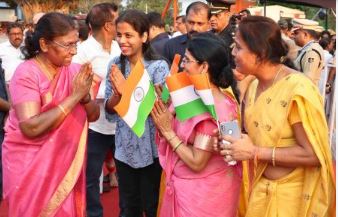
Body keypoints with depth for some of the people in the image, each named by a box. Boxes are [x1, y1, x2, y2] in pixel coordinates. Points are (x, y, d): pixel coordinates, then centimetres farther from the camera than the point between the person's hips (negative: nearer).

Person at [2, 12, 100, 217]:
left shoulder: (73, 70, -2)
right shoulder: (27, 73, -18)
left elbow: (93, 116, -1)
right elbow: (31, 128, -28)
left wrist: (84, 96, -22)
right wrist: (74, 96, -28)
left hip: (64, 161, 5)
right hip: (29, 166, -4)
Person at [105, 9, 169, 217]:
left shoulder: (158, 66, -13)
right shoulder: (115, 65, -1)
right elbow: (110, 113, -1)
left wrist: (127, 90, -26)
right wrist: (116, 93, -21)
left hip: (151, 148, -4)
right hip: (124, 148, 4)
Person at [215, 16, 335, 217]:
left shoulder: (298, 89, -22)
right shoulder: (254, 86, 3)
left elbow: (313, 154, -24)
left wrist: (254, 152, -22)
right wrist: (234, 142, -4)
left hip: (294, 194, -7)